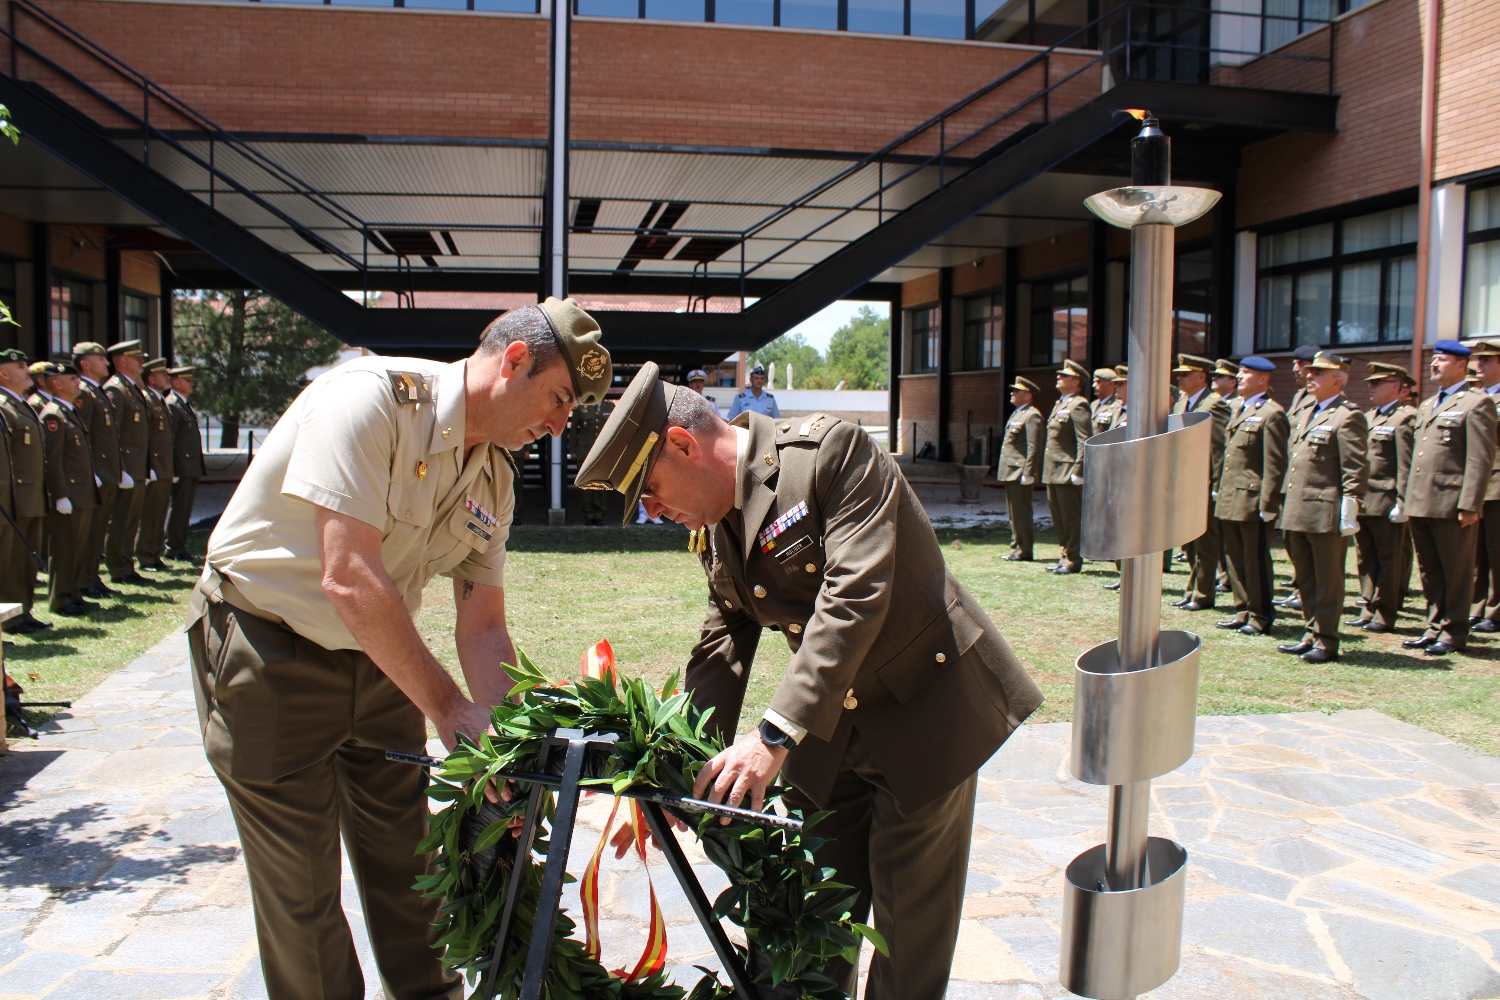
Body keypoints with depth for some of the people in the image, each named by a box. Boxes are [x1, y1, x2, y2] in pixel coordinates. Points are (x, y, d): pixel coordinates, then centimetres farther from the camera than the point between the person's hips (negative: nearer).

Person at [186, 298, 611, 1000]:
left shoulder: (495, 476, -1)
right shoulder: (370, 397, -26)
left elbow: (482, 625, 0)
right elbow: (350, 579, -32)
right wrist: (448, 708, -29)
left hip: (376, 655, 7)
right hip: (267, 649, -7)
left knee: (405, 857, 15)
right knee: (302, 882, 2)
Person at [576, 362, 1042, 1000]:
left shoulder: (830, 451, -20)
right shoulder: (715, 528, 5)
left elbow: (855, 596, -29)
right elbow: (722, 647, 5)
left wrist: (776, 734, -32)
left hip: (925, 710, -7)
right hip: (828, 735, 7)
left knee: (909, 933, 4)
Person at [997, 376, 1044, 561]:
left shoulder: (1032, 416, -11)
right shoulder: (1016, 414, 19)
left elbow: (1034, 447, -17)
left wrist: (1027, 474, -21)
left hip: (1020, 473, -10)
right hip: (1010, 472, 10)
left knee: (1021, 513, -6)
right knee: (1013, 513, 14)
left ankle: (1024, 551, 0)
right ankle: (1016, 548, 21)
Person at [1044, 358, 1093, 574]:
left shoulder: (1078, 406, -11)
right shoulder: (1059, 404, 19)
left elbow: (1084, 441, -18)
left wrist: (1077, 471, -22)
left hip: (1068, 472, -10)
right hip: (1053, 471, 10)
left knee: (1071, 518, -2)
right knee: (1059, 517, 13)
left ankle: (1073, 561, 4)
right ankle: (1066, 556, 22)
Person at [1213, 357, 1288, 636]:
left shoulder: (1271, 413, -10)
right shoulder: (1239, 411, 18)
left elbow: (1275, 465, -15)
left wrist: (1267, 503, -19)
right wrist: (1221, 492, 16)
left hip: (1252, 501, -9)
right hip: (1230, 501, 9)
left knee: (1256, 561, 0)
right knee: (1235, 559, 13)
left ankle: (1261, 616, 11)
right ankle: (1244, 611, 22)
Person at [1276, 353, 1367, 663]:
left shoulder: (1347, 416, -8)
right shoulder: (1305, 413, 19)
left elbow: (1356, 469, -13)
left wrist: (1349, 509, -17)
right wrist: (1287, 504, 19)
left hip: (1326, 513, -9)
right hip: (1297, 513, 9)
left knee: (1328, 580, 1)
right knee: (1306, 579, 15)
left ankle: (1326, 642, 8)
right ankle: (1311, 634, 25)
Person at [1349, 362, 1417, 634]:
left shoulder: (1406, 418, -9)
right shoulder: (1369, 417, 18)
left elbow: (1407, 465, -15)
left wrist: (1402, 502, -19)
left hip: (1387, 503, -8)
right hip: (1363, 502, 8)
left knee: (1389, 561, 1)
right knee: (1366, 560, 12)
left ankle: (1384, 616, 8)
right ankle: (1369, 609, 19)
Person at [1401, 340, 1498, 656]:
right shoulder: (1427, 406, 19)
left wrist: (1469, 505, -18)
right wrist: (1408, 498, 14)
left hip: (1452, 505, -7)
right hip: (1421, 505, 7)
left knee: (1456, 572, 3)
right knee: (1429, 571, 13)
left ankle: (1453, 632, 12)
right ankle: (1435, 626, 22)